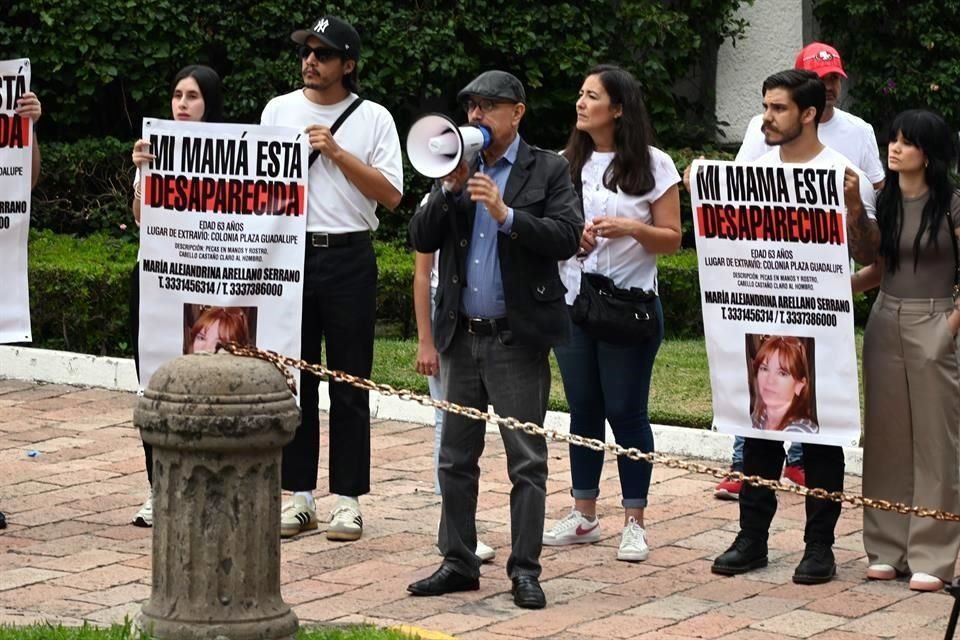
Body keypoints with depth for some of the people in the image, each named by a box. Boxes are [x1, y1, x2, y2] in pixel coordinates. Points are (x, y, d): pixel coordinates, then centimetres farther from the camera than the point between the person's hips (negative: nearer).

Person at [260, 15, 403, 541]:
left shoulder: (373, 118, 0)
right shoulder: (278, 110, 8)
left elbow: (391, 196, -6)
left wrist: (338, 152, -13)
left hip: (349, 258, -2)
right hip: (289, 255, 2)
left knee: (349, 384, 2)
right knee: (294, 379, 6)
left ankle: (348, 499, 8)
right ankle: (298, 496, 13)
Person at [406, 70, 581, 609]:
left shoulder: (548, 170, -1)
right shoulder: (455, 166, 11)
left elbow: (567, 239, -13)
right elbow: (422, 240, 3)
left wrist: (506, 214, -21)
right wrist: (450, 189, -9)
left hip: (518, 337, -5)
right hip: (462, 336, 5)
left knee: (527, 459, -2)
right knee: (456, 458, 10)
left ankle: (525, 569, 3)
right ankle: (459, 563, 18)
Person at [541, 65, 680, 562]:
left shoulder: (652, 166, -2)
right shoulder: (565, 163, 8)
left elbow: (672, 240, -2)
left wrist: (631, 228, -18)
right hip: (572, 302, 4)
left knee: (626, 410, -1)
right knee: (583, 409, 10)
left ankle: (634, 522, 7)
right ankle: (584, 515, 19)